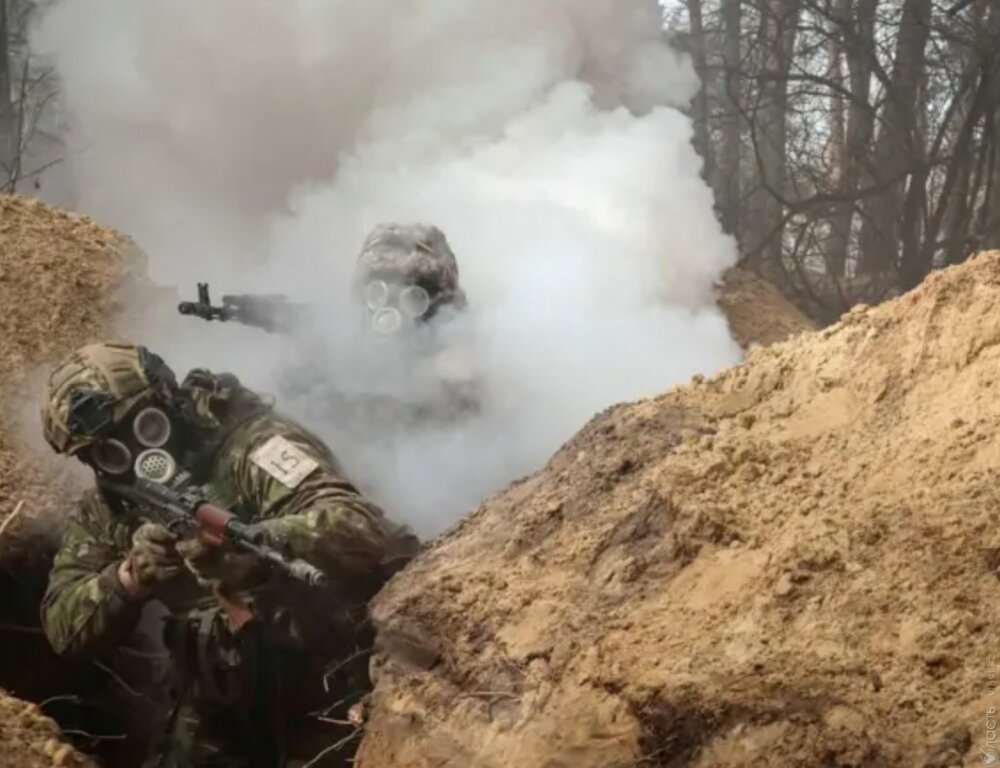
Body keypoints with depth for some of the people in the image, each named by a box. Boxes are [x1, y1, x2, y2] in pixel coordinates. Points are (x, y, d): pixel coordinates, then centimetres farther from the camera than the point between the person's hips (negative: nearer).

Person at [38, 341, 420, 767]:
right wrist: (130, 577, -25)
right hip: (222, 707, 6)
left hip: (328, 691, -6)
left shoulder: (250, 445, -21)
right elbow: (64, 628, -6)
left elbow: (365, 534, -35)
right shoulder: (107, 509, 0)